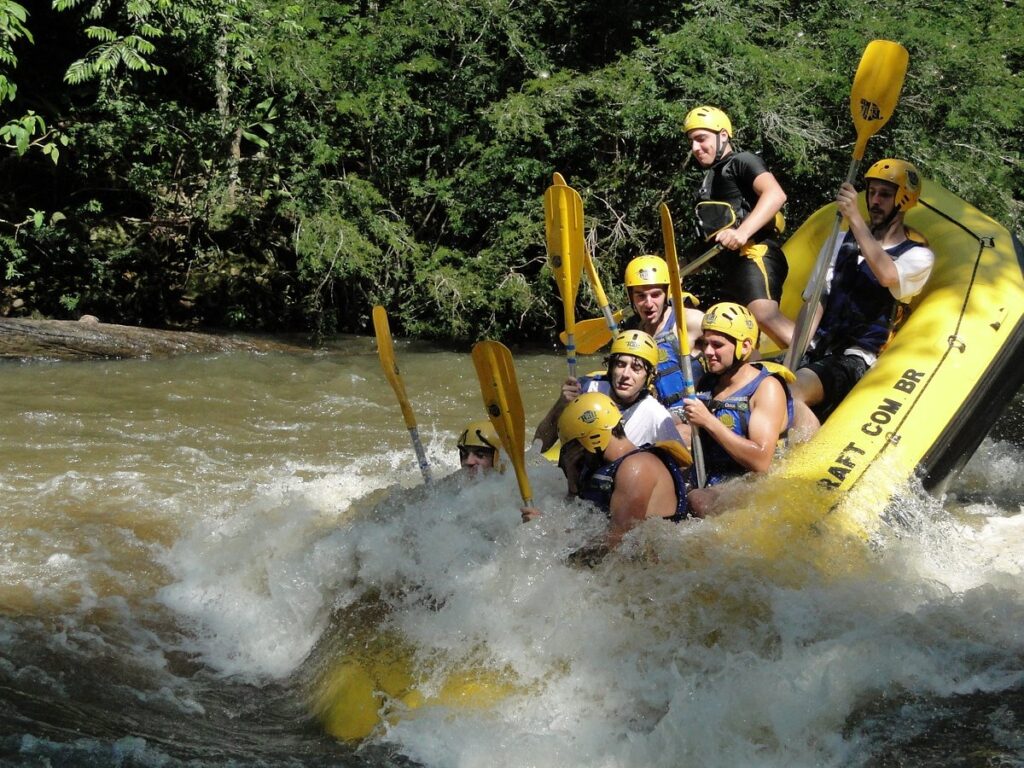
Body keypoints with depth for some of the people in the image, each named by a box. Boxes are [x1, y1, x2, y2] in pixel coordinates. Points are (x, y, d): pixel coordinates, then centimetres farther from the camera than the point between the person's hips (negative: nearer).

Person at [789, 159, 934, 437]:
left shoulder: (918, 255, 3)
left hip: (856, 359, -6)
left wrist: (855, 218, -20)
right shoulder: (845, 240, 18)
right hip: (816, 350, 6)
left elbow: (887, 275, -22)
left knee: (794, 391, -33)